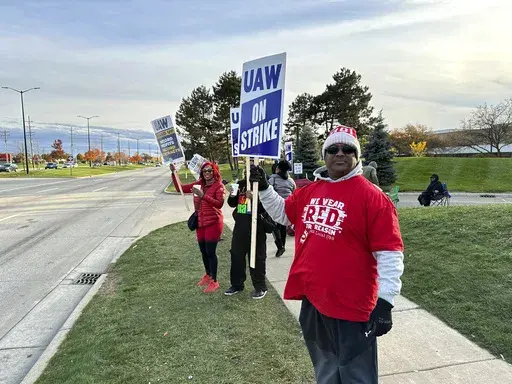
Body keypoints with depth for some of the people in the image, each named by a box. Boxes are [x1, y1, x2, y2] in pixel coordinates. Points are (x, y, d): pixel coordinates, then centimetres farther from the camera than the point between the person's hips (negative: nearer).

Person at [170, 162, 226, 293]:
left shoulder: (219, 186, -11)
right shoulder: (199, 184, 6)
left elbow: (219, 204, -25)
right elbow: (180, 188, 9)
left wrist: (203, 195, -34)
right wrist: (173, 173, -1)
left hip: (213, 223, -6)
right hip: (200, 223, 6)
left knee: (211, 252, -4)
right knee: (203, 250, 16)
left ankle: (214, 281, 10)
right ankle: (208, 275, 37)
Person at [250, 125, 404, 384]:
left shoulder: (372, 197, -13)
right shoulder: (309, 191, 5)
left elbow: (390, 253, -15)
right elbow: (283, 213, 23)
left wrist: (385, 302, -19)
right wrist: (263, 189, 13)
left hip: (351, 305, -6)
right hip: (311, 300, 6)